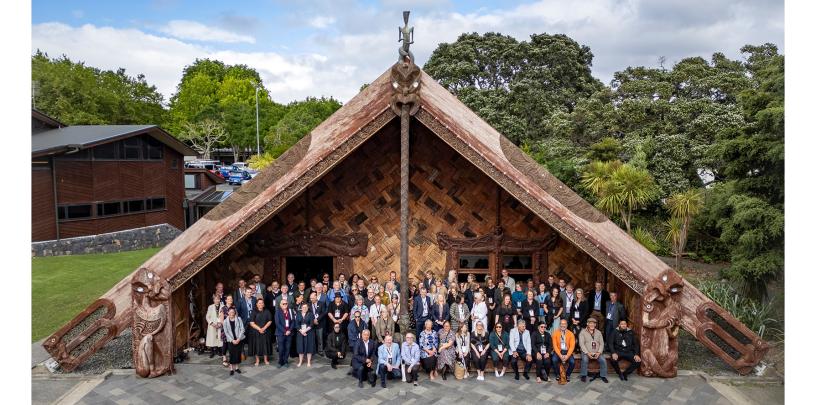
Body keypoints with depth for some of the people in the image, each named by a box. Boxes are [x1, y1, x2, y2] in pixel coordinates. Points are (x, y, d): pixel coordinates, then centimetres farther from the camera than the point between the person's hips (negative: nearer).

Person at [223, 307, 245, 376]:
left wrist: (238, 339, -11)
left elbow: (242, 329, -3)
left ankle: (237, 367, 18)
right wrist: (232, 340, -11)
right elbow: (226, 332, -2)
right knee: (231, 354, -1)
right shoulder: (225, 321, -1)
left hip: (239, 340, 1)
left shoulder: (239, 319, -1)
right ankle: (231, 369, 9)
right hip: (231, 341, -1)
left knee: (238, 354, 5)